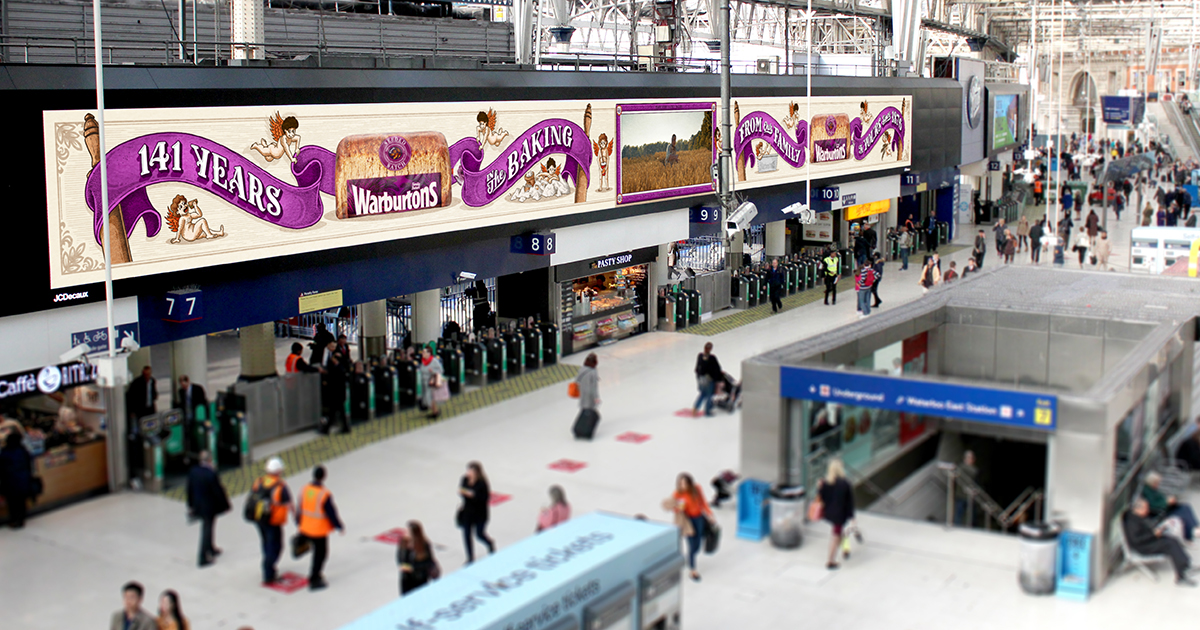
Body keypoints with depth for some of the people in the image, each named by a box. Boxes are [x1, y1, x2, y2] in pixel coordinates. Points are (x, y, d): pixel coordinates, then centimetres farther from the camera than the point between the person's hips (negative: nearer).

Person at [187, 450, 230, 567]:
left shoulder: (192, 471, -6)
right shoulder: (211, 474, -27)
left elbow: (190, 490, 3)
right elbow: (218, 491, -20)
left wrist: (191, 505, 15)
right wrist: (224, 504, -5)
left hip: (198, 505, 7)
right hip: (209, 507, -7)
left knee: (206, 528, 24)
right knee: (207, 530, 5)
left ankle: (210, 550, 42)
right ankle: (203, 558, 9)